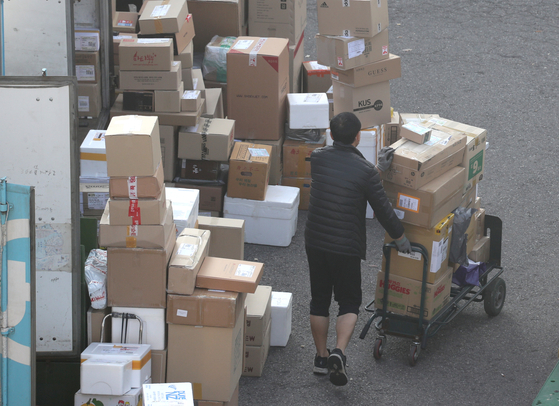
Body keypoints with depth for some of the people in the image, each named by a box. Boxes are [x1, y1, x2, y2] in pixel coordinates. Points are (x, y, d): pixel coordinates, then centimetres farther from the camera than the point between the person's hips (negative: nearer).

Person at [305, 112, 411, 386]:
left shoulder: (318, 157, -3)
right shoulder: (365, 171, -16)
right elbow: (383, 210, -8)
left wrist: (377, 169, 15)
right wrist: (400, 237, 8)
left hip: (315, 242, 4)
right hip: (346, 248, -4)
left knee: (319, 300, 17)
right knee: (349, 303, 9)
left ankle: (321, 358, 23)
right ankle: (338, 352, -13)